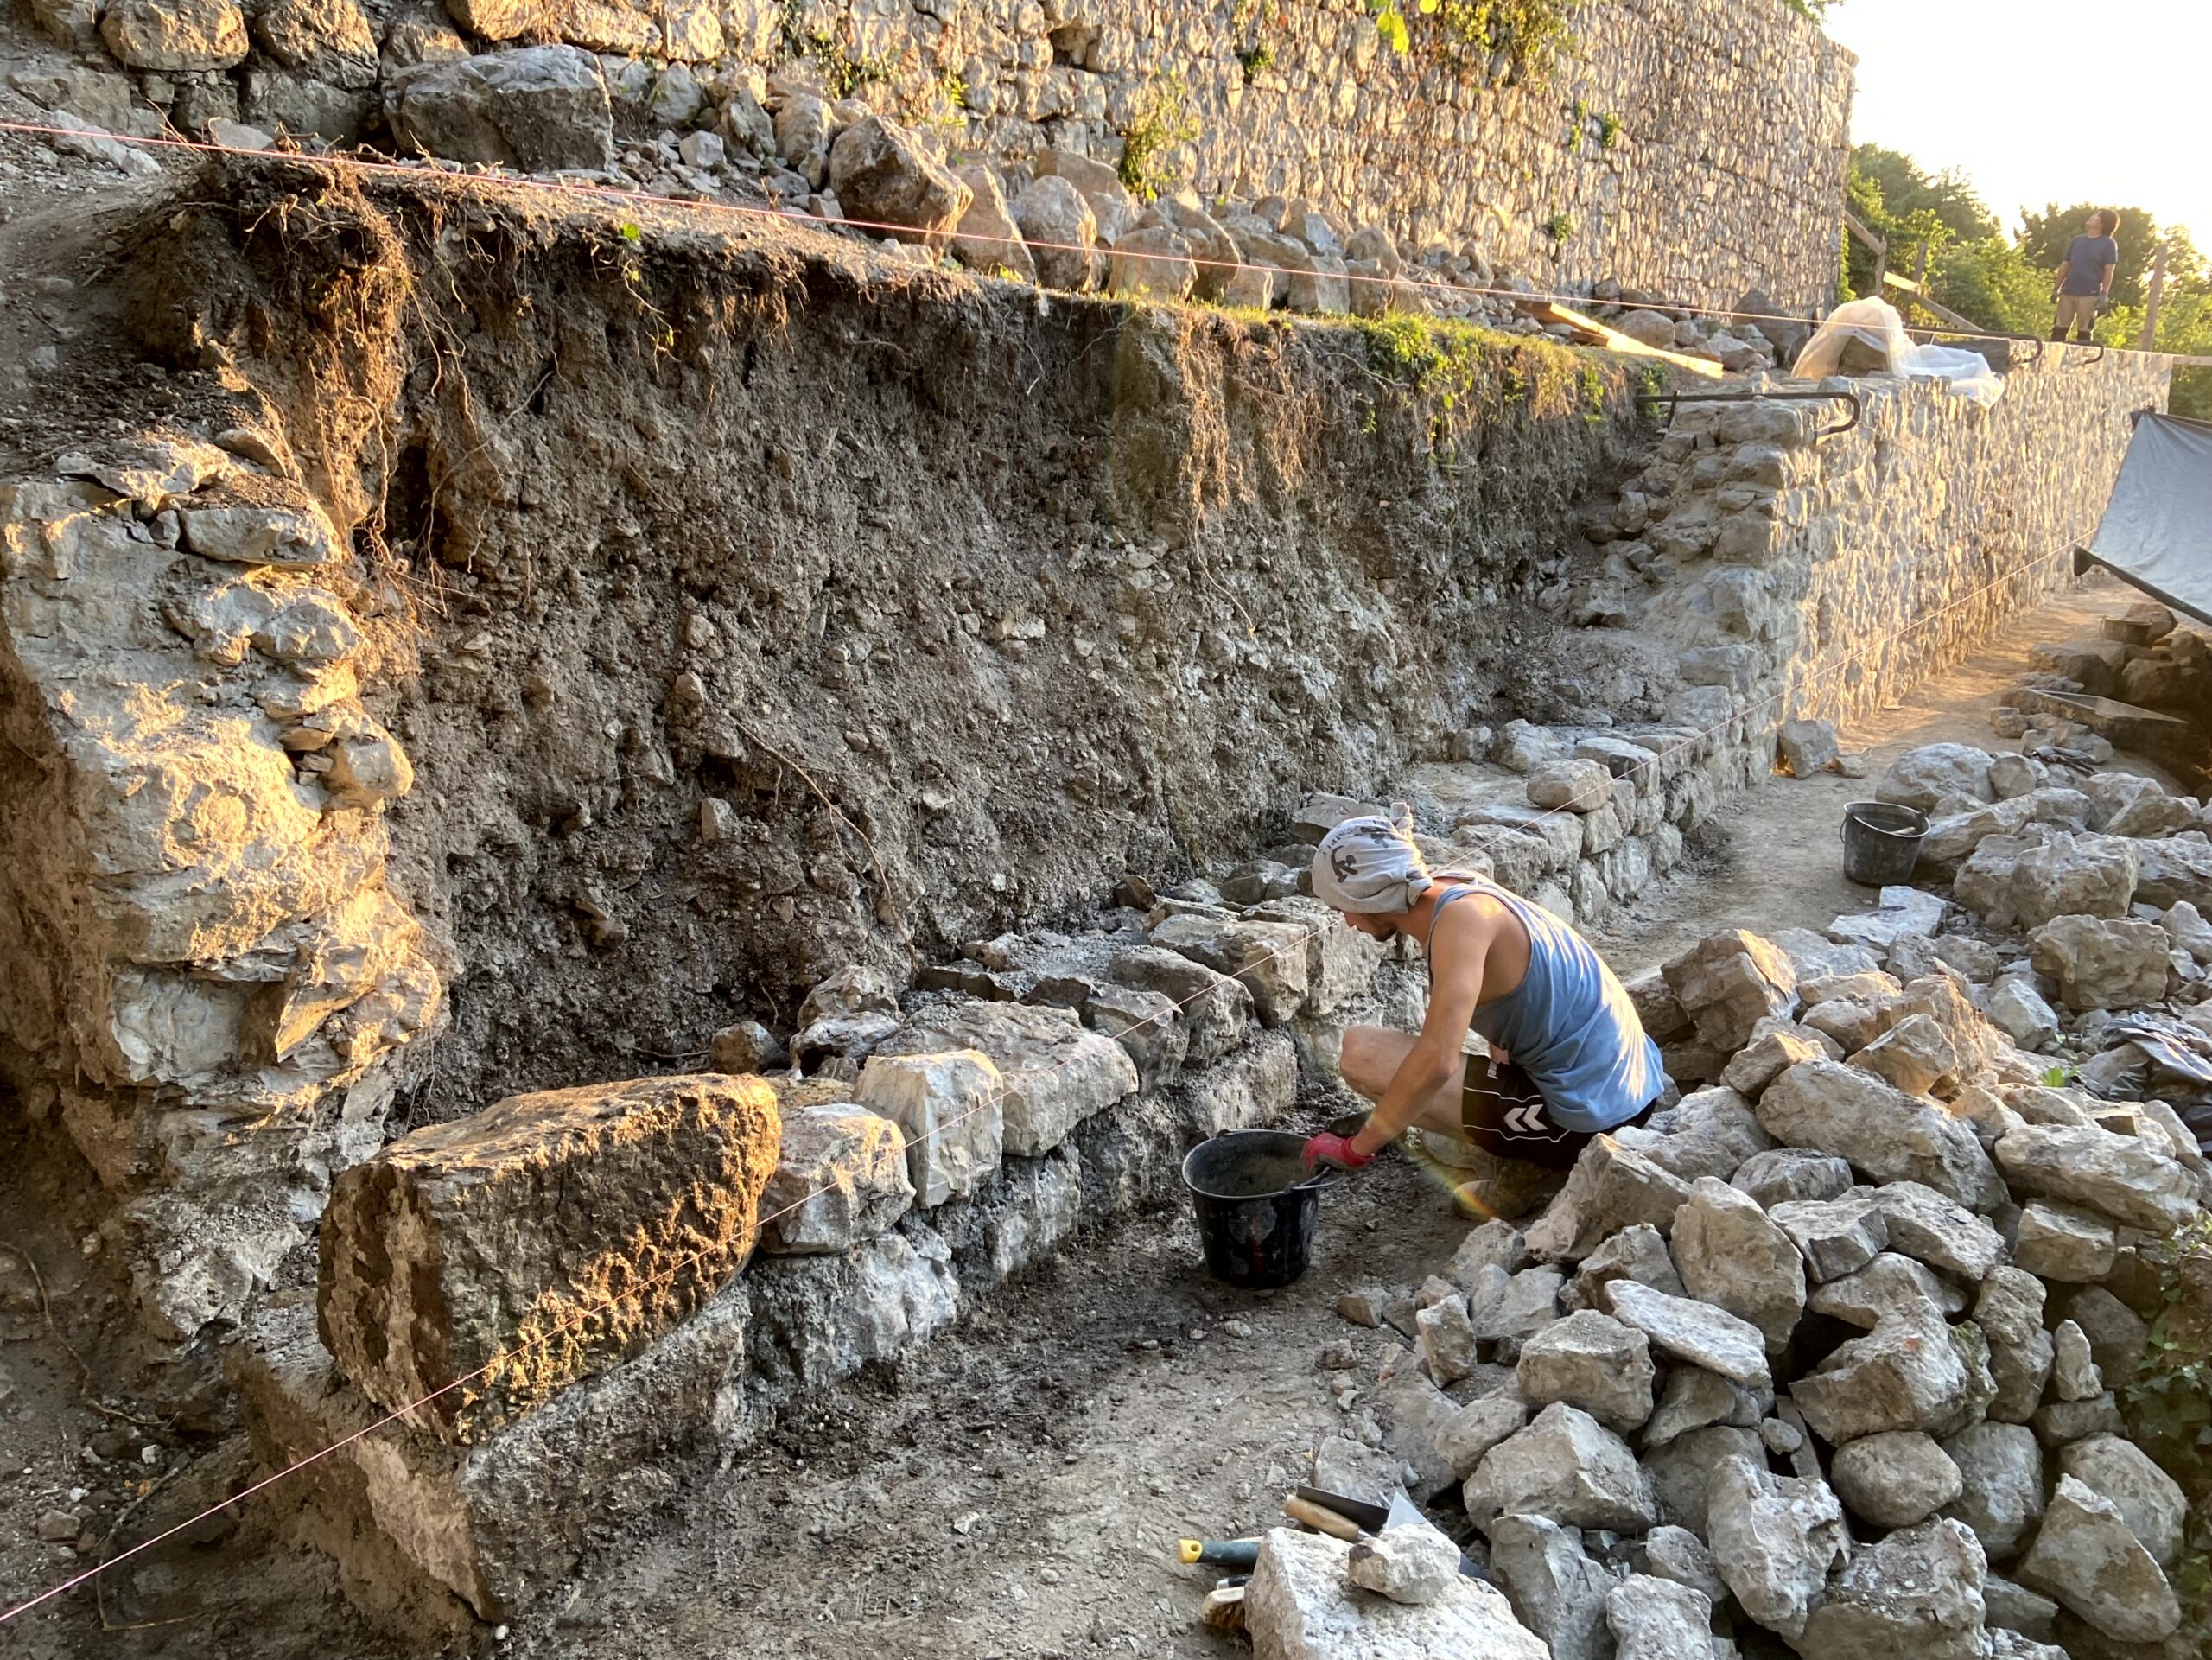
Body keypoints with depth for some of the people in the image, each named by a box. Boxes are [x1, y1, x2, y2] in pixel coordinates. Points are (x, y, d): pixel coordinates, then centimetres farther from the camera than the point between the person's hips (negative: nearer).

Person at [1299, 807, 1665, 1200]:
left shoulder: (1461, 918, -20)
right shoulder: (1454, 891, 7)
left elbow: (1436, 1061, -29)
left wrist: (1356, 1148, -19)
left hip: (1585, 1117, -10)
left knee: (1360, 1052, -15)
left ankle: (1526, 1167, -5)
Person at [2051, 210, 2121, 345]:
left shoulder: (2108, 244, 1)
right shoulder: (2077, 241, 14)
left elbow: (2109, 270, -4)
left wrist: (2104, 294, -13)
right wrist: (2057, 289, 8)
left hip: (2090, 294, -4)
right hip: (2068, 292, 4)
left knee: (2083, 332, -2)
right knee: (2059, 329, 2)